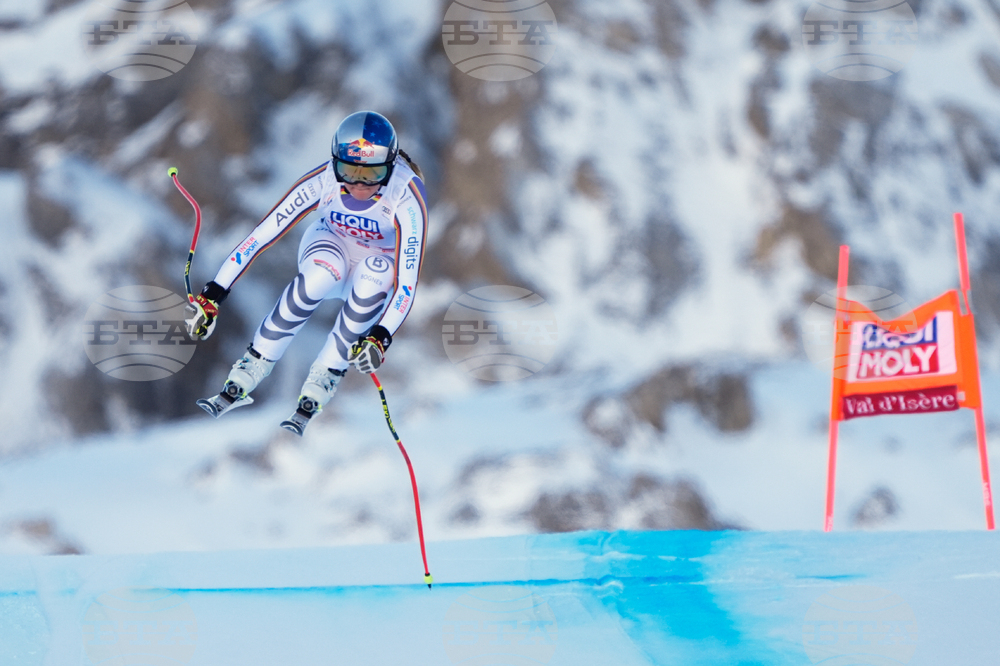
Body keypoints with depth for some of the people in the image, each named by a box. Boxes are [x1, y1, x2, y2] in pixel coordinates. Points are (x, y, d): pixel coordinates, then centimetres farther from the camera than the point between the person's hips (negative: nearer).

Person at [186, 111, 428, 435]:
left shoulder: (407, 197, -34)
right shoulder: (324, 180, -29)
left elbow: (407, 281, -39)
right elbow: (261, 235, -26)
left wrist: (380, 338, -54)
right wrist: (211, 297, -30)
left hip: (383, 262, -1)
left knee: (375, 274, -36)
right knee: (321, 274, -35)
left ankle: (313, 397, -26)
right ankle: (239, 384, -24)